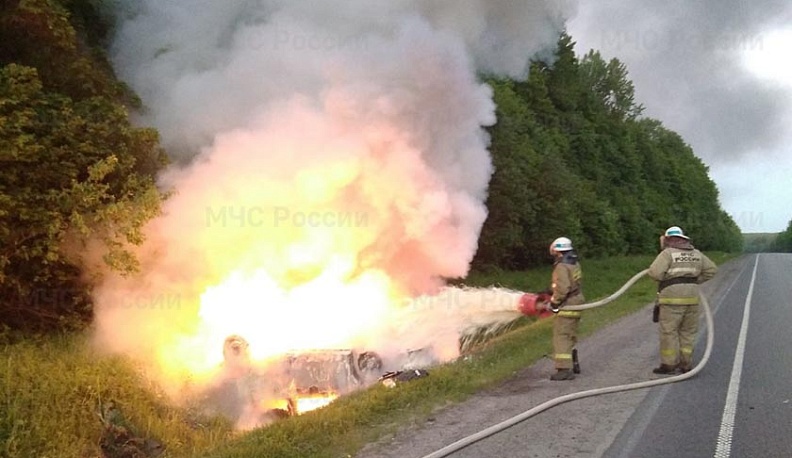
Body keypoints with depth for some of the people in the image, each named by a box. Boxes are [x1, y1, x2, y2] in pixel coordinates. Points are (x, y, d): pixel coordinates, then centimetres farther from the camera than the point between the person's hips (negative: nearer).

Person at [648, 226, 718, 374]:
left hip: (672, 298, -6)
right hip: (692, 297, 6)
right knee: (687, 332, 13)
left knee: (668, 332, 0)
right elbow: (712, 269, 16)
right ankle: (686, 364, 15)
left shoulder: (668, 253, -6)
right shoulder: (696, 253, 13)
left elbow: (654, 272, -17)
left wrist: (665, 278, 4)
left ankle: (668, 365, 2)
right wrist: (695, 281, 17)